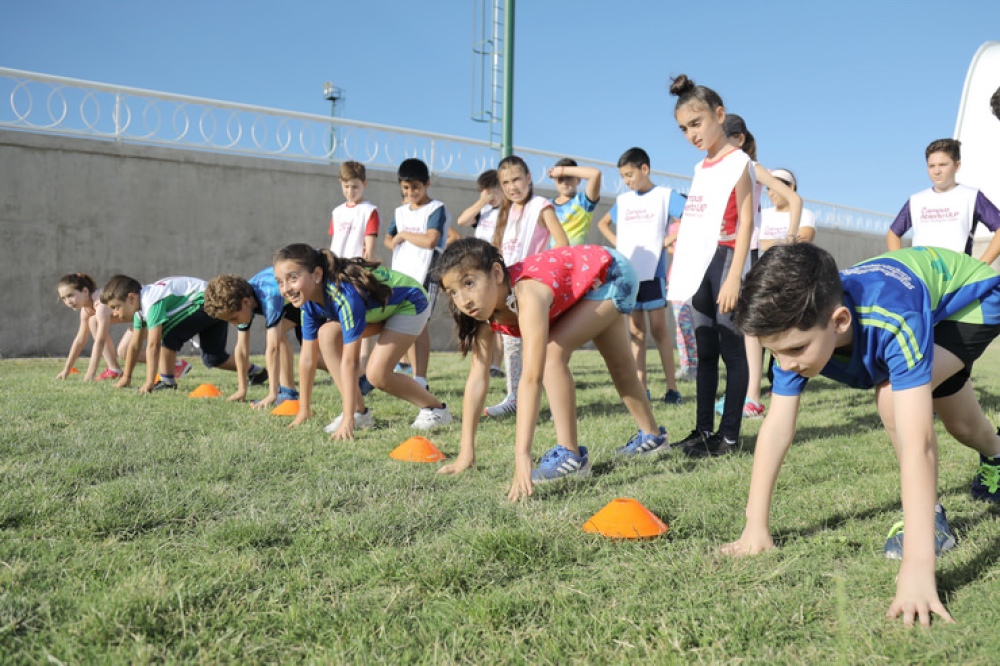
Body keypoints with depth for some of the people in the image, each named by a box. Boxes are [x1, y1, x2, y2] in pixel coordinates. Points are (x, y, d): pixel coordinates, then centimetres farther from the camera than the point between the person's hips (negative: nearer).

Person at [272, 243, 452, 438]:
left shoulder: (345, 294, -39)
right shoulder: (308, 300, -15)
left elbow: (350, 361, -39)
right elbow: (307, 357, -8)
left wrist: (347, 419, -37)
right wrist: (304, 411, -4)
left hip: (410, 303, -8)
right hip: (378, 306, 8)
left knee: (377, 374, -21)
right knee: (327, 334, -14)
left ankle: (435, 409, 2)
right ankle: (359, 413, -7)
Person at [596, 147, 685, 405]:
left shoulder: (665, 195, -2)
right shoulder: (623, 200, 13)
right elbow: (603, 223, 28)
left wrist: (669, 238, -13)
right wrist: (616, 242, 11)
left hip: (652, 272, -5)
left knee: (658, 328, -4)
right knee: (636, 331, 7)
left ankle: (672, 387, 0)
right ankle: (640, 386, 11)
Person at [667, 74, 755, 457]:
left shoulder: (738, 162, -5)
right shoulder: (700, 168, 16)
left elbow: (746, 221, -11)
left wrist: (735, 276, -19)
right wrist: (678, 266, 13)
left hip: (725, 260, -8)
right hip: (698, 267, 8)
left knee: (731, 349, -3)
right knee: (705, 351, 10)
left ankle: (729, 434, 2)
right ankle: (703, 429, 16)